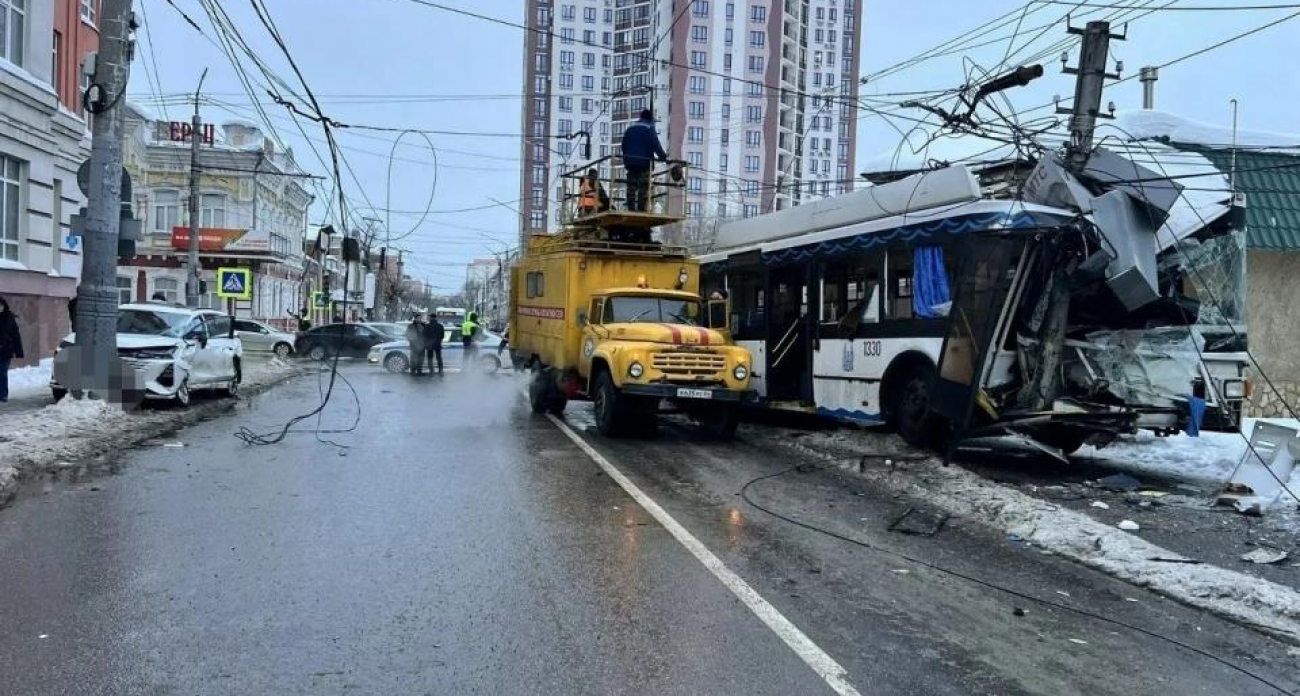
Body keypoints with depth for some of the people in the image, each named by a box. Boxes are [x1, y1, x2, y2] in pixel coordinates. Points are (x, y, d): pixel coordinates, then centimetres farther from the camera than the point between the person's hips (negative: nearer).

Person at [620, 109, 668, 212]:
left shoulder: (630, 128, 18)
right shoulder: (649, 128, -2)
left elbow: (624, 145, 22)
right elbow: (655, 145, -12)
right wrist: (663, 157, -7)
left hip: (630, 161, 6)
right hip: (644, 162, -6)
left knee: (631, 187, 6)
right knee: (643, 188, -6)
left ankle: (631, 210, 2)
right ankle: (641, 210, -12)